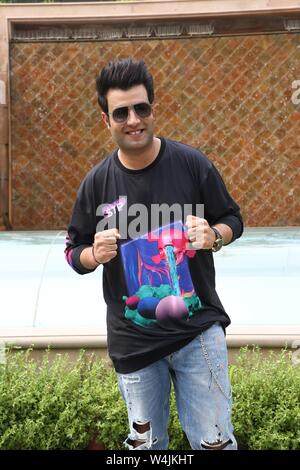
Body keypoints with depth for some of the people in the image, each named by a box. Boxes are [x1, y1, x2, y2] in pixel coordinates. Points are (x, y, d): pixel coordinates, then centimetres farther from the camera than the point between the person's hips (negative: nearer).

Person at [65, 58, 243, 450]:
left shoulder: (192, 163, -7)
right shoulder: (97, 182, -3)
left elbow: (233, 220, 5)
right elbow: (74, 253, 7)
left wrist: (213, 236, -17)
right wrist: (95, 254, -15)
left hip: (198, 329, -1)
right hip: (134, 340, 2)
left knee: (215, 442, 4)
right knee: (146, 444, 16)